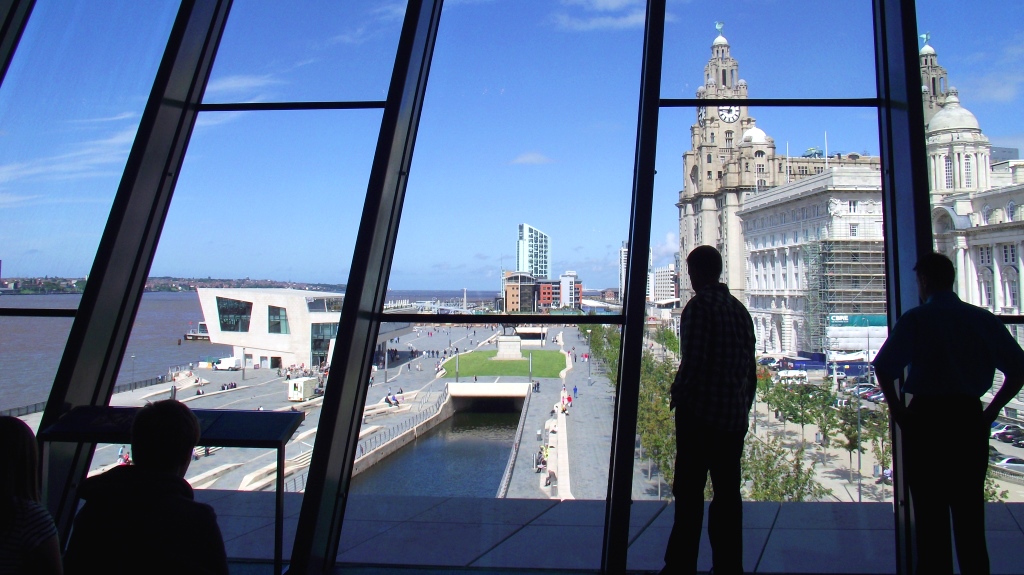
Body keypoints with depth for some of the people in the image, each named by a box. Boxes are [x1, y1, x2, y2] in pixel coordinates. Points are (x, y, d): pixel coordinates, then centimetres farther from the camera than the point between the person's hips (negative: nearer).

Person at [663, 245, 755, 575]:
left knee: (689, 495, -1)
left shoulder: (698, 306, -10)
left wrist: (677, 397, -5)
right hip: (735, 417, 7)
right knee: (728, 495, 12)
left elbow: (692, 362, -17)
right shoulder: (740, 310, 12)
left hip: (700, 414, -7)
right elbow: (750, 367, 14)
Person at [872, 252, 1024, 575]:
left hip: (925, 418, -4)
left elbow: (883, 368, -18)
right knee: (970, 511, 16)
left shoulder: (915, 319, -9)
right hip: (969, 417, 4)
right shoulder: (984, 319, 4)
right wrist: (989, 413, 8)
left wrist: (897, 411, -5)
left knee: (930, 512, 8)